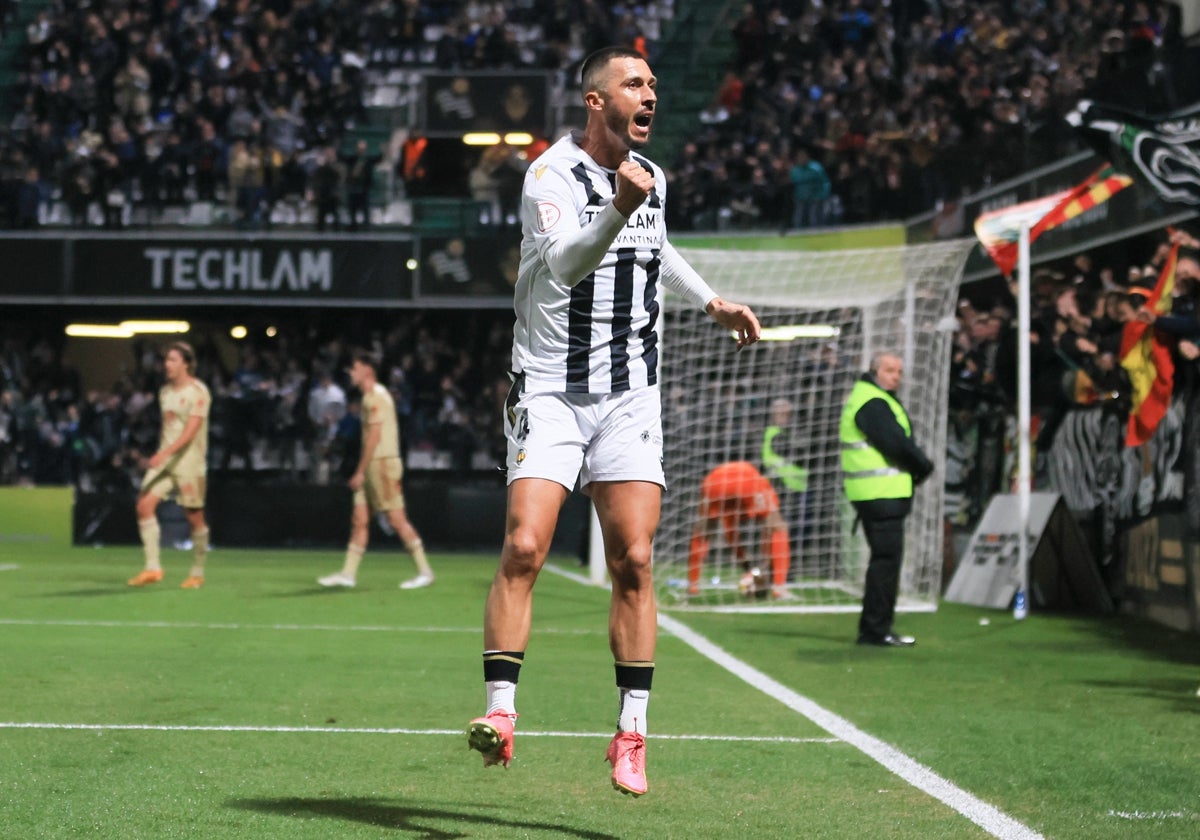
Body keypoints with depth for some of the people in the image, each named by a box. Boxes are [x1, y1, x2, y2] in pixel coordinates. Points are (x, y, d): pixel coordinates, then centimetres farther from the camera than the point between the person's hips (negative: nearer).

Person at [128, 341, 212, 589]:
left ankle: (197, 573, 14)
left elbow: (190, 431, -20)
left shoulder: (198, 392, -10)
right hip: (163, 460, 6)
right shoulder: (165, 391, 12)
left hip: (189, 462, -6)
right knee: (144, 505, -10)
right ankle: (152, 568, -8)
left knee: (194, 517, 0)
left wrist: (164, 453, -30)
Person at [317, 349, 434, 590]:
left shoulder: (375, 396, -13)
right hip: (372, 467, 10)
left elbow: (374, 437, -18)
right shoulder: (372, 396, 17)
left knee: (397, 519, -8)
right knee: (359, 519, 7)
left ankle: (424, 571, -3)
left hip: (383, 463, -10)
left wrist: (360, 472, -16)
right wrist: (361, 472, 18)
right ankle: (348, 573, 8)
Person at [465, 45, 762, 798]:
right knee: (523, 548, -15)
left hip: (630, 396, 4)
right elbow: (565, 262, -30)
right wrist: (618, 208, -44)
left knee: (633, 561, -3)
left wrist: (711, 300, 36)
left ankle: (632, 732, 2)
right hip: (551, 391, -4)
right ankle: (501, 712, -10)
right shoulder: (553, 175, -10)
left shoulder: (651, 178, 10)